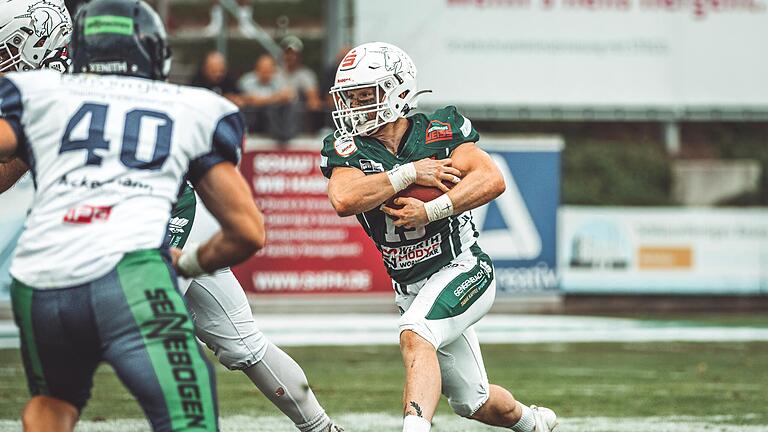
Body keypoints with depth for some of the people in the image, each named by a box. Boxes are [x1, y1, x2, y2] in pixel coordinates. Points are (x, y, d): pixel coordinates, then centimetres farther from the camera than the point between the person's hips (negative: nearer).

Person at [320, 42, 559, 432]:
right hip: (411, 291, 5)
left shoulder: (439, 132, -10)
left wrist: (429, 211, -29)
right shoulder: (348, 149, -5)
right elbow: (344, 200, -26)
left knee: (414, 337, -34)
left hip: (462, 269, -5)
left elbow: (492, 180, -23)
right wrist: (411, 172, -25)